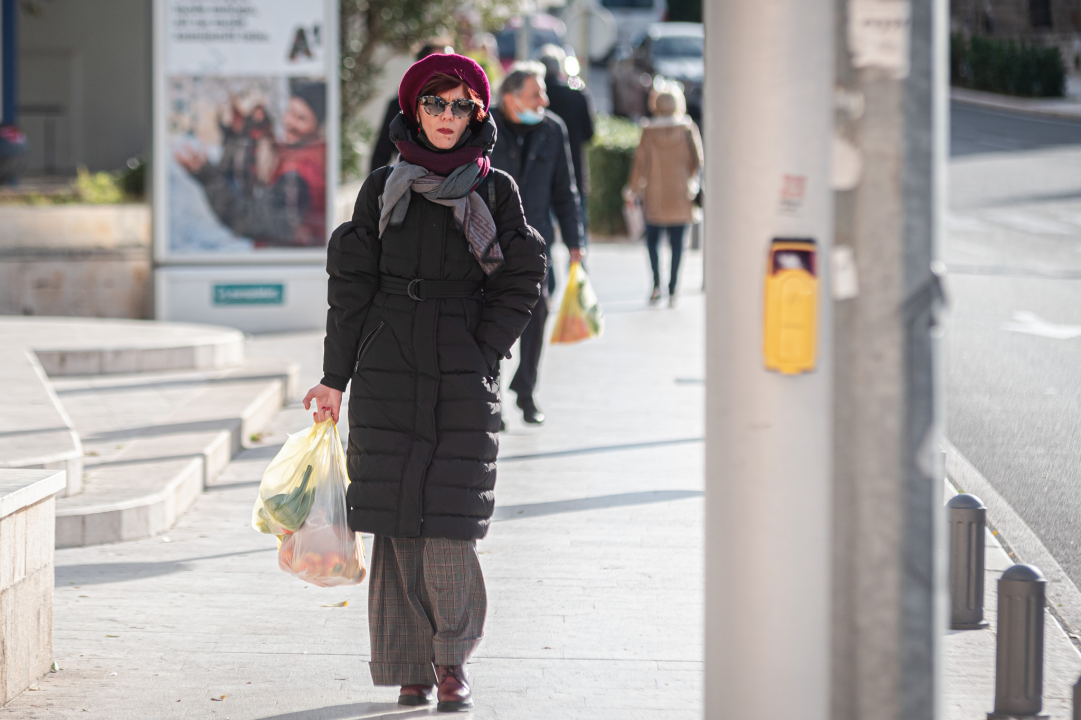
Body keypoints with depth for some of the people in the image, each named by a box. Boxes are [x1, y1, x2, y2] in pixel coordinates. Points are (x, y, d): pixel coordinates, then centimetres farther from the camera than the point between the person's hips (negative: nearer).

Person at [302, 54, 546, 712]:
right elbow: (352, 285, 8)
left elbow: (519, 285, 5)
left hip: (465, 380, -1)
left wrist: (480, 356, -7)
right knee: (398, 522, -1)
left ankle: (452, 657, 9)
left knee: (451, 523, -8)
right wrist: (334, 378, 4)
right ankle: (412, 666, 8)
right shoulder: (383, 189, 7)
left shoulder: (496, 191, 5)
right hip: (388, 375, 1)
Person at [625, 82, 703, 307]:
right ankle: (672, 291, 1)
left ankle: (656, 283, -7)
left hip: (655, 195, 0)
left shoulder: (649, 130, -5)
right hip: (680, 196, 0)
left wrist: (633, 189, 8)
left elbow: (641, 161, -3)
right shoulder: (687, 129, -4)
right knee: (677, 242, 4)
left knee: (652, 239, 11)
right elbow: (697, 160, -2)